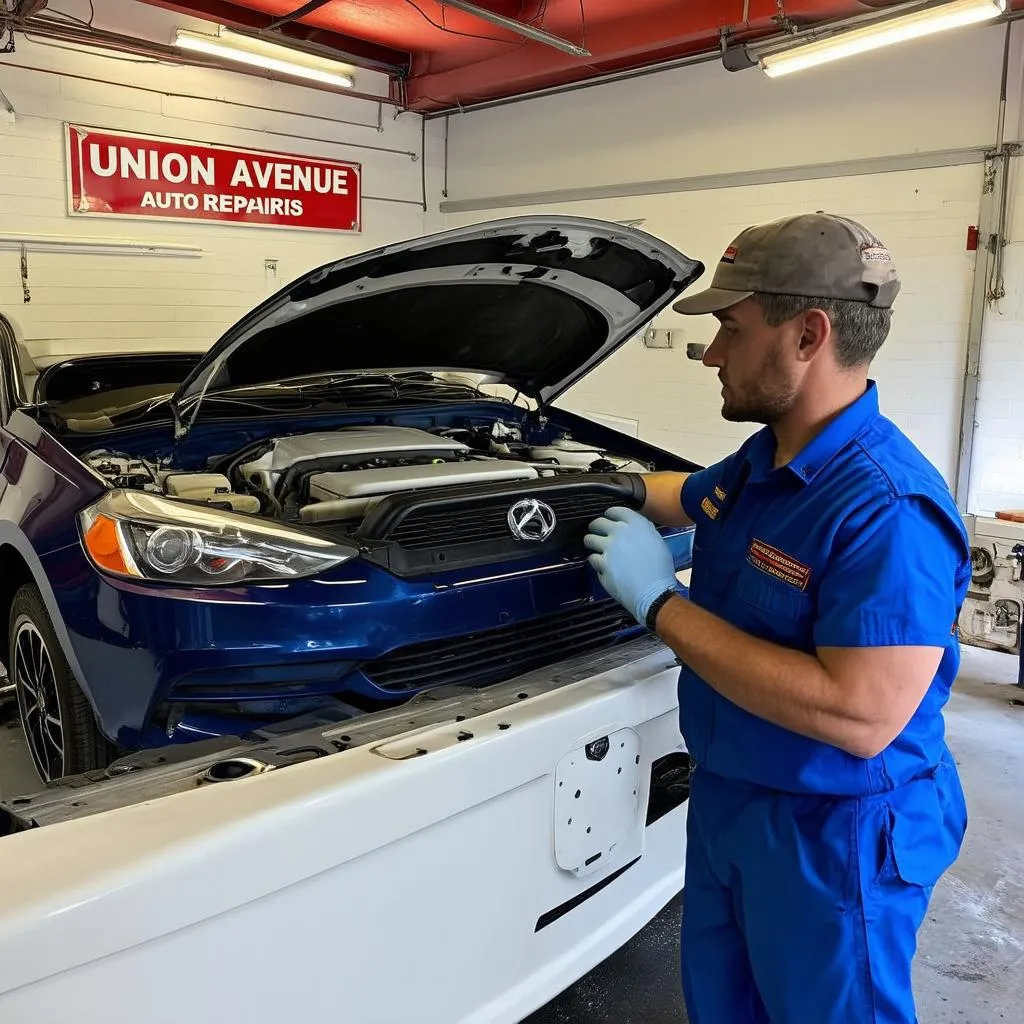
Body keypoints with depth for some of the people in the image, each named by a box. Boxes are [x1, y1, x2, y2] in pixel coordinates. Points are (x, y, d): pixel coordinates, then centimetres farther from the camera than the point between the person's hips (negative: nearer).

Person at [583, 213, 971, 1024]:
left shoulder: (887, 507, -30)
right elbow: (683, 497, 22)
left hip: (833, 836, -8)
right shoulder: (760, 461, -1)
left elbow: (861, 718, -35)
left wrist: (661, 602, -30)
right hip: (727, 798, 8)